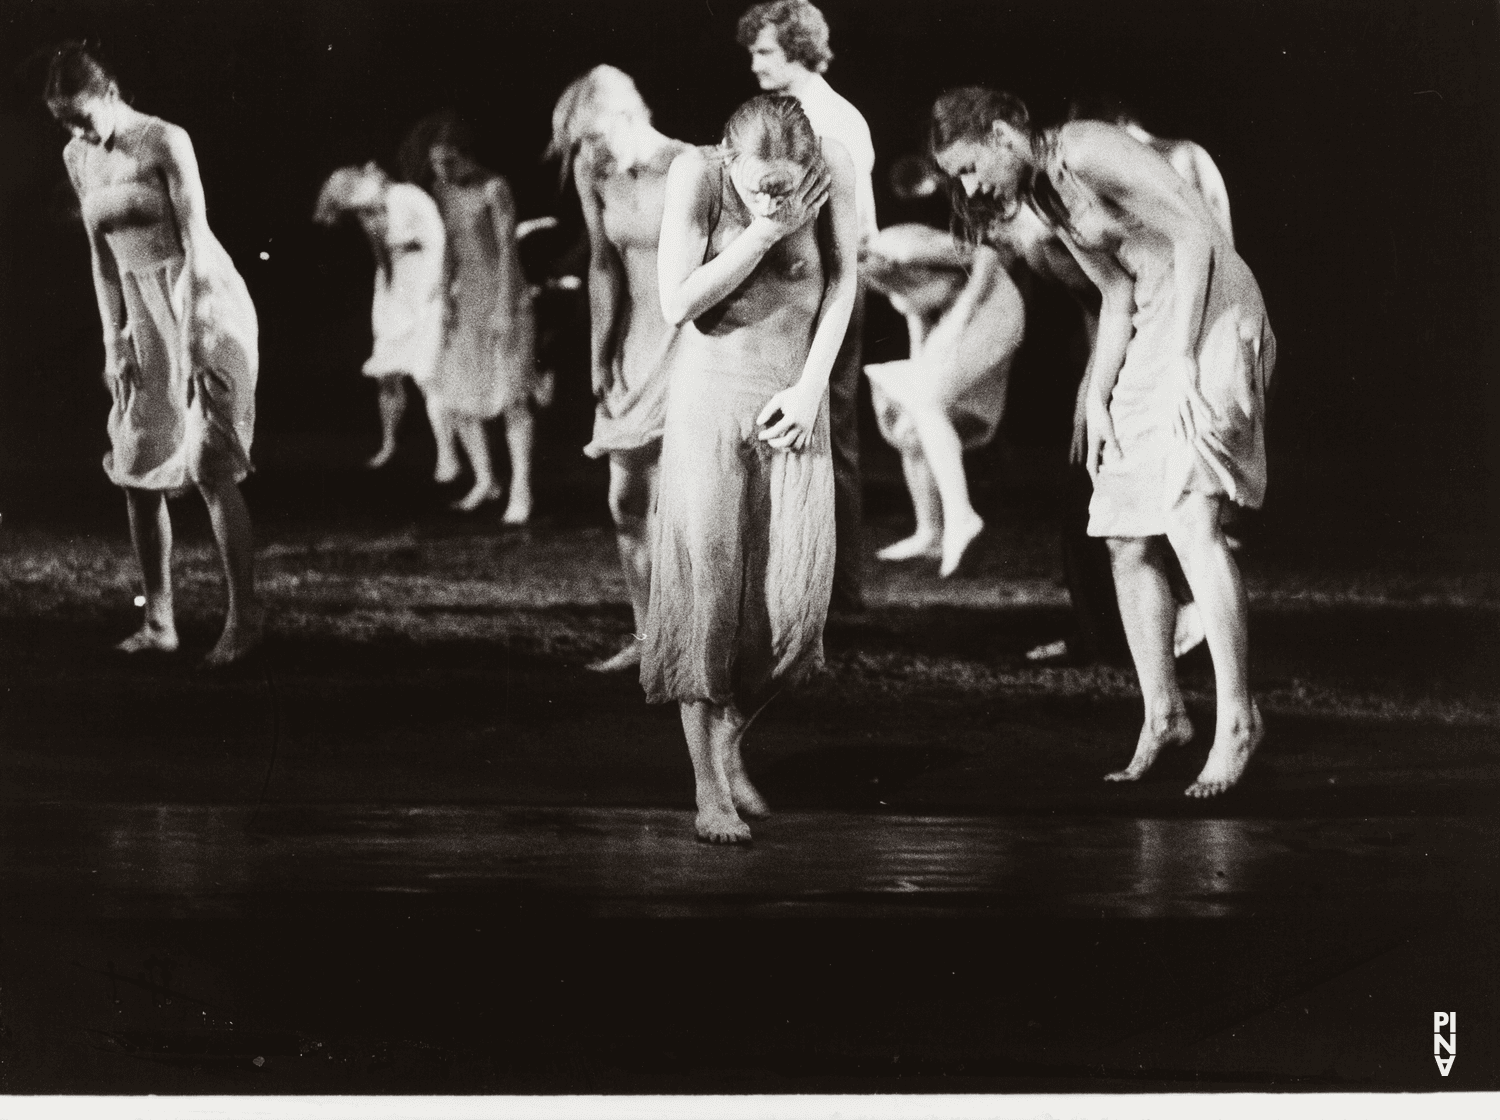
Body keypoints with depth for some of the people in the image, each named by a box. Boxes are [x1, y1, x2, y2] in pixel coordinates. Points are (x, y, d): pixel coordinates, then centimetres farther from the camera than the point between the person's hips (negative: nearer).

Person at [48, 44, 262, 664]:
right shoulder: (78, 160, 6)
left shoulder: (165, 142, -14)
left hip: (205, 304, -7)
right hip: (142, 314, 7)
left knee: (208, 463, -14)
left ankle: (245, 613, -9)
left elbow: (195, 243, -17)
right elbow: (102, 257, 10)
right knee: (135, 468, 3)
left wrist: (191, 338, -21)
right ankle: (159, 623, 10)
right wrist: (115, 341, 4)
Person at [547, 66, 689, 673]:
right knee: (626, 502, 8)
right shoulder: (594, 174, 1)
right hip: (638, 344, 7)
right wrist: (599, 357, 8)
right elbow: (604, 267, 9)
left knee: (668, 502, -13)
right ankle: (648, 636, 20)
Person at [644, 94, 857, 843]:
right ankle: (709, 788, 0)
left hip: (793, 405, 2)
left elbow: (843, 279, 1)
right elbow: (677, 303, -15)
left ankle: (730, 741, 21)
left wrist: (811, 386, -5)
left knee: (795, 598, -4)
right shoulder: (696, 173, -14)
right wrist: (764, 232, -21)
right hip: (711, 399, -2)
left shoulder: (833, 167, -10)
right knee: (706, 589, -6)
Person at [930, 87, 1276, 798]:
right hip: (1154, 332, 9)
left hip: (1213, 317, -9)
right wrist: (1098, 399, 8)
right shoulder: (1041, 194, 12)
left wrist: (1182, 357, -21)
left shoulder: (1087, 153, -15)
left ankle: (1237, 719, -17)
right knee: (1127, 543, 6)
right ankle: (1162, 716, 16)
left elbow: (1198, 234, -19)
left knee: (1190, 522, -21)